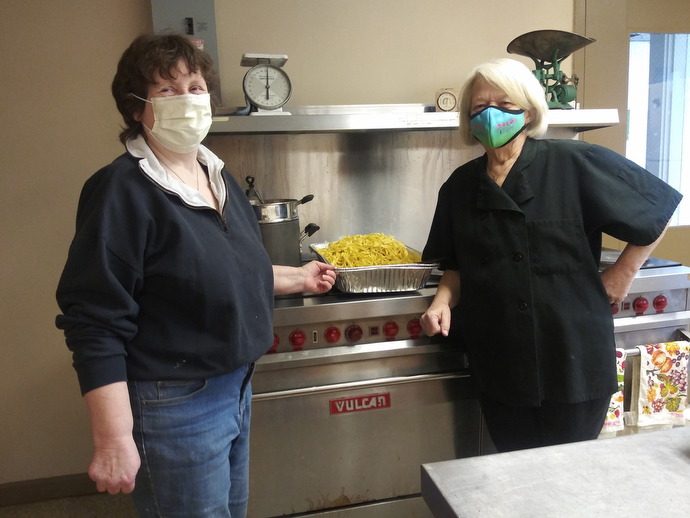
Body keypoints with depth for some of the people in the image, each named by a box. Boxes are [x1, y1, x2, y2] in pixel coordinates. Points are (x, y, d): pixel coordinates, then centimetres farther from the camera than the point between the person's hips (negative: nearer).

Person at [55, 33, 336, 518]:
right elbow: (95, 323, -21)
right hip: (173, 405, -8)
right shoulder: (123, 190, -18)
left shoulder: (219, 176, 7)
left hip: (236, 386, 8)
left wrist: (298, 278, 20)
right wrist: (113, 441, -22)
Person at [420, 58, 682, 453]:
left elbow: (660, 206, 0)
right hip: (498, 360, 4)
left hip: (574, 358, -3)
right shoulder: (461, 186, 4)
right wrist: (444, 300, -4)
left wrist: (623, 273, 0)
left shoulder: (575, 165, -9)